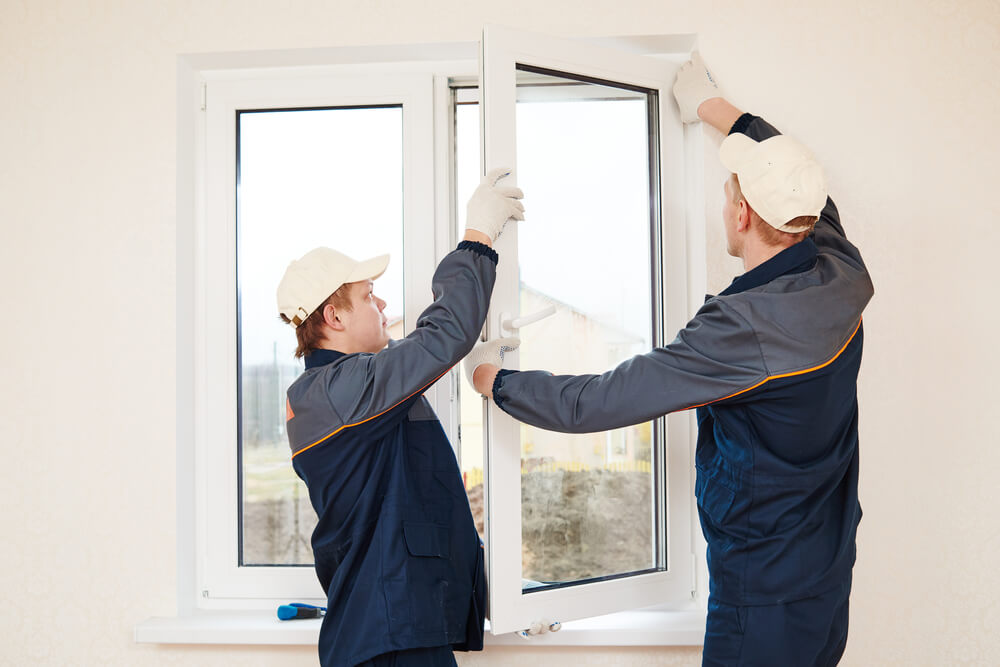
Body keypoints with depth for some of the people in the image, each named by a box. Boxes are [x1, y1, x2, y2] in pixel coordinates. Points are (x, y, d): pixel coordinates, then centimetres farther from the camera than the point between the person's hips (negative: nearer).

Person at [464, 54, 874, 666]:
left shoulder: (746, 328, -29)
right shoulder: (843, 279, -6)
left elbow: (592, 404, -24)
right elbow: (801, 184, 16)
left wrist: (494, 379, -6)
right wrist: (714, 107, 27)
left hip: (764, 599, -8)